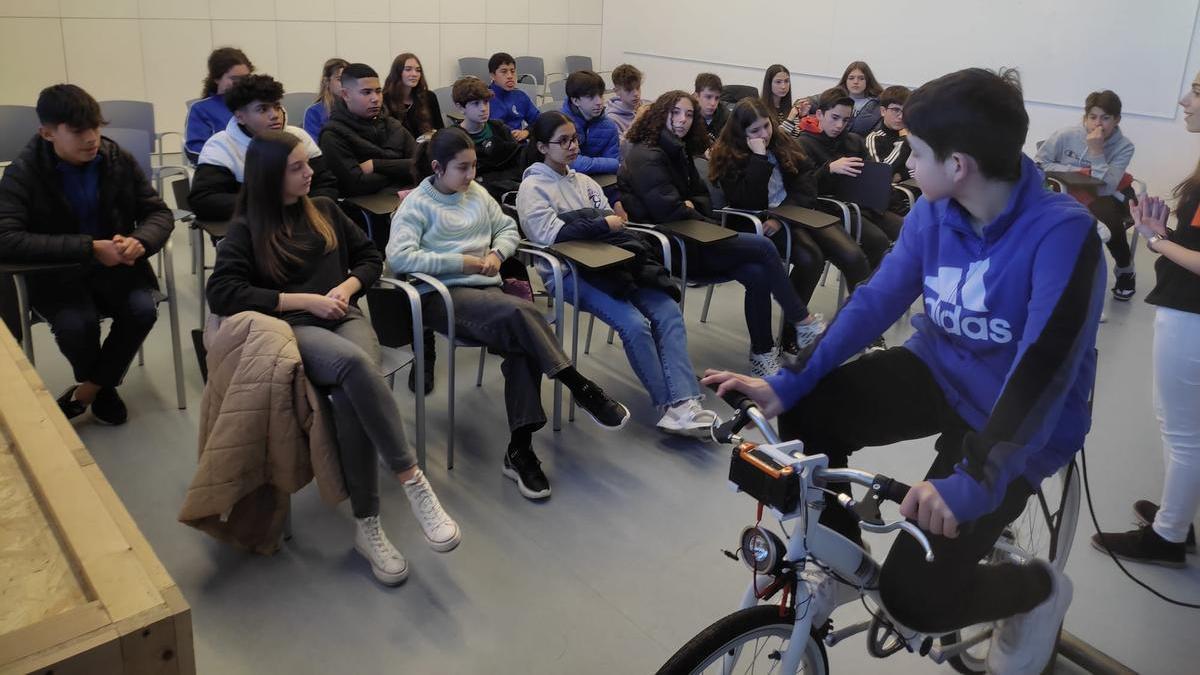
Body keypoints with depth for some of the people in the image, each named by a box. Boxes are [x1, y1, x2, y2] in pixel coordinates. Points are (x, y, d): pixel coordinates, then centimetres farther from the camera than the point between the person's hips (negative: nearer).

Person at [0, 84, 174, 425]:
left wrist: (139, 241, -24)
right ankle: (102, 388, 6)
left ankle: (87, 391, -2)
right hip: (57, 273, -2)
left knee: (142, 310, -26)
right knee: (76, 323, -30)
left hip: (115, 265, 3)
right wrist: (88, 248, -32)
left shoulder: (120, 159, -4)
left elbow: (160, 213, 1)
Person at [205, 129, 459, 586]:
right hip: (291, 328, -3)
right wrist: (304, 300, -10)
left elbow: (371, 258, 23)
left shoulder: (324, 210, 20)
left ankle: (367, 527, -32)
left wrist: (346, 288, 0)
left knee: (351, 396, -34)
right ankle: (413, 481, -36)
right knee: (355, 364, -39)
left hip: (344, 318, 3)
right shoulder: (245, 229, 9)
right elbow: (221, 294, -4)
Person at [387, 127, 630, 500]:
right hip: (445, 294, -5)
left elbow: (509, 229, 26)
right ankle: (581, 388, -24)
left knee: (523, 345, -28)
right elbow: (398, 257, -15)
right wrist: (463, 262, -15)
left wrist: (496, 253, 1)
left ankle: (520, 448, -26)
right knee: (520, 312, -34)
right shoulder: (417, 204, -1)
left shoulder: (477, 194, 18)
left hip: (486, 288, 6)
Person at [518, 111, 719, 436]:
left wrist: (616, 224, -4)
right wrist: (604, 224, -9)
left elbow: (612, 222, 19)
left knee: (668, 311, -16)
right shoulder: (533, 187, 3)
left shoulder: (583, 181, 24)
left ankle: (683, 403, -24)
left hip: (610, 263, 7)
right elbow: (552, 234, -13)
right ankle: (671, 405, -13)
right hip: (569, 273, -6)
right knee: (634, 324, -26)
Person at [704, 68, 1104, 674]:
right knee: (805, 417, -19)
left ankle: (1039, 590, 18)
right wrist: (787, 383, -16)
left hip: (1018, 423, -5)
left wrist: (972, 481, -44)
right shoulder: (934, 213, -8)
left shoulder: (1061, 233, -27)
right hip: (939, 373, 6)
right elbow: (877, 299, -7)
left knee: (915, 596, -16)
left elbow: (1044, 368, -35)